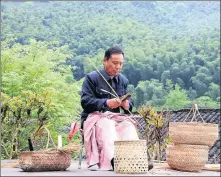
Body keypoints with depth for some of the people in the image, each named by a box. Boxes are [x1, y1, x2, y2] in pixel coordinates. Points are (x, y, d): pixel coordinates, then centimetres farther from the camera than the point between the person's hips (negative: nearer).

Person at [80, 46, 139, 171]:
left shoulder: (123, 80, 17)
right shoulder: (92, 78, 0)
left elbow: (130, 102, 15)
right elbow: (85, 101, -9)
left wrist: (127, 104, -12)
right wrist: (106, 103, -23)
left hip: (118, 117, 4)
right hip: (96, 116, -4)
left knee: (129, 126, -29)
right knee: (107, 126, -37)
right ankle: (113, 159, -55)